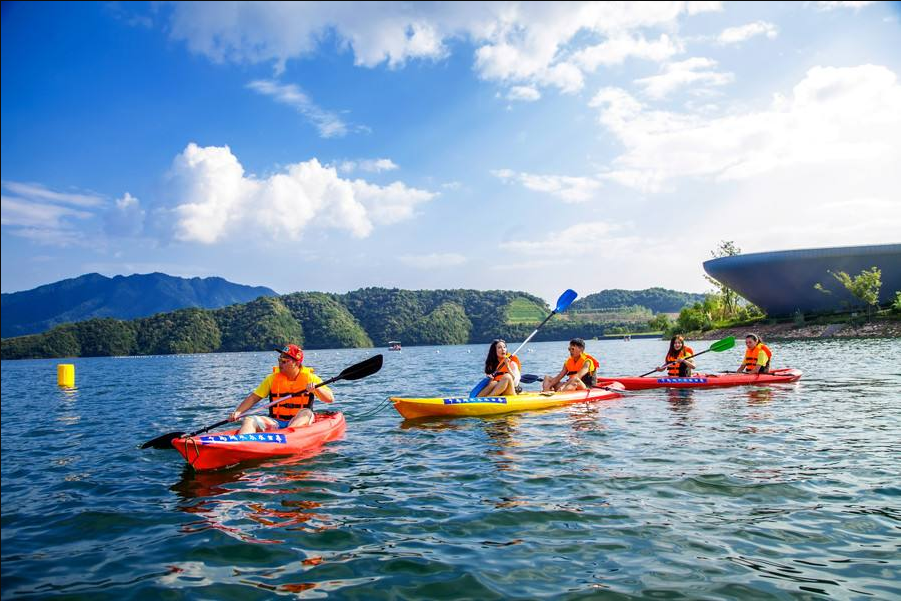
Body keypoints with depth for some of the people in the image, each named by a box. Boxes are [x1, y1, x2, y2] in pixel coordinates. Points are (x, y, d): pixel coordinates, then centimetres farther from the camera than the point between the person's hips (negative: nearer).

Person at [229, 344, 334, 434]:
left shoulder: (310, 378, 3)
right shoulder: (272, 378, 9)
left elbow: (330, 398, -5)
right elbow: (253, 398, 7)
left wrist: (316, 389, -23)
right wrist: (238, 412, -8)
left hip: (299, 422, -2)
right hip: (275, 422, 2)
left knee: (306, 412, -32)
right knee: (249, 421, -20)